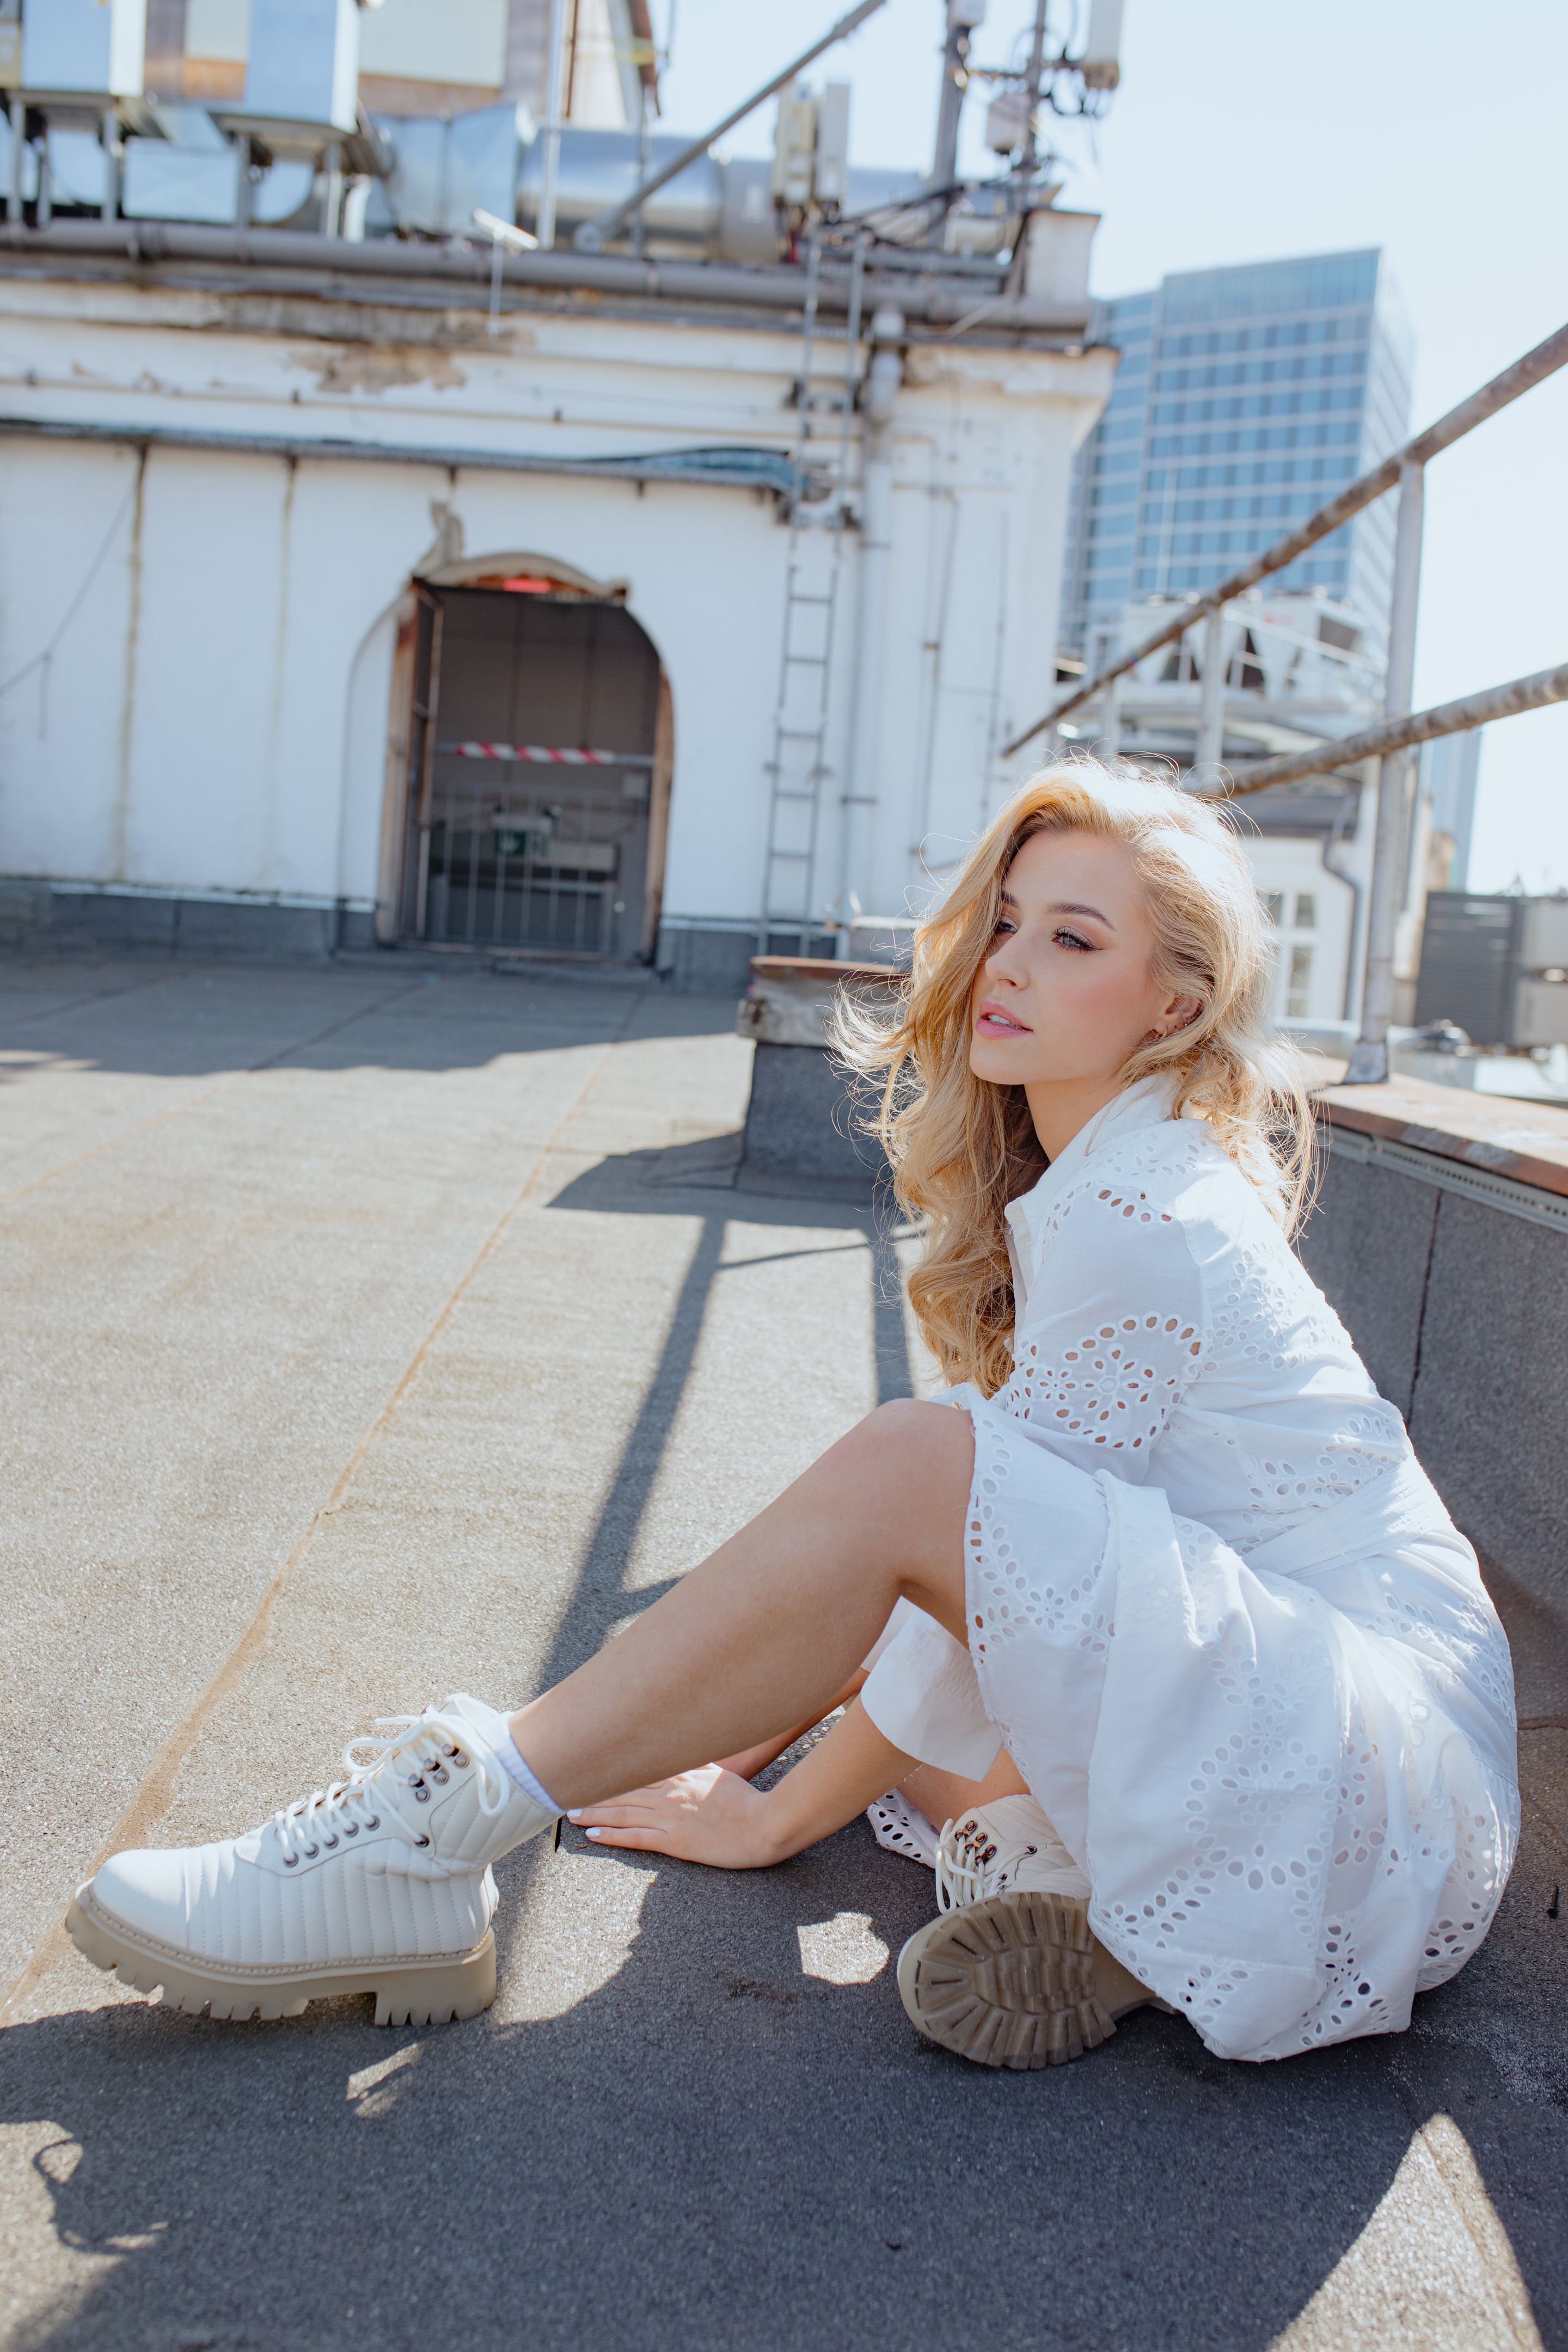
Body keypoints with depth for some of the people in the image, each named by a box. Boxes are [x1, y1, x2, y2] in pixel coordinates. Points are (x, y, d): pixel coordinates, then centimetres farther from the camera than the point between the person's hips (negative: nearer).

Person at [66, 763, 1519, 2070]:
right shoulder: (1095, 1177, 10)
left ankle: (432, 1839, -22)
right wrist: (755, 1717, 11)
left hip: (1384, 1768, -10)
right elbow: (1005, 1553, 14)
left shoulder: (1134, 1217, -18)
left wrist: (774, 1815, -3)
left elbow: (971, 1514, -14)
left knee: (907, 1471, -28)